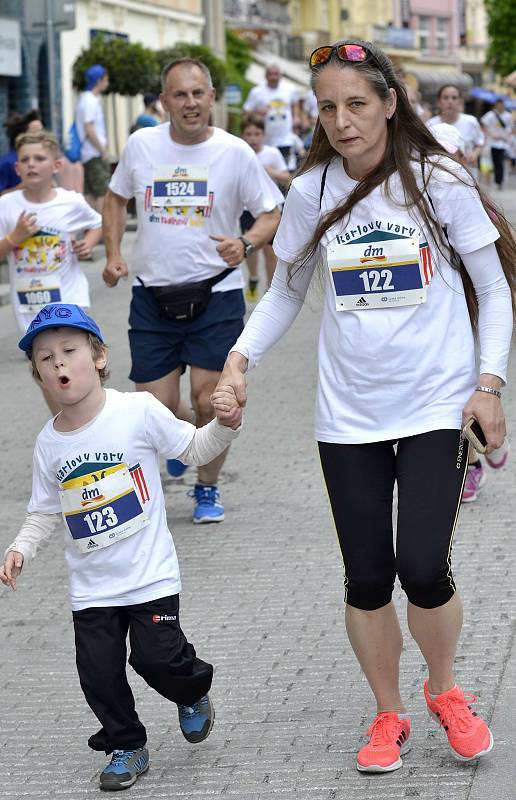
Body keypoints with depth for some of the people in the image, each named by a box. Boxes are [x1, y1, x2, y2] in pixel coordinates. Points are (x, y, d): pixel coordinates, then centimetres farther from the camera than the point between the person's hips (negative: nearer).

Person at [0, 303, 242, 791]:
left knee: (156, 657, -6)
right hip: (91, 586, 4)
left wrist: (223, 425, -20)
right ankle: (125, 746, 25)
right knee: (99, 673, 2)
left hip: (150, 575, -3)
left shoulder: (138, 411, -10)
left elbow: (195, 450, -2)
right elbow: (45, 512, 10)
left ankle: (193, 692, 28)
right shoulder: (49, 443, 0)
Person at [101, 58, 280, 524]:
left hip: (216, 296, -2)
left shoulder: (236, 152, -6)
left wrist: (245, 244, -22)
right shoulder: (141, 145, 0)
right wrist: (113, 254, 5)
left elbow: (271, 217, -1)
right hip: (153, 295, 2)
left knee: (210, 401, -5)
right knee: (155, 410, 1)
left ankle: (208, 488, 19)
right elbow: (116, 198, 18)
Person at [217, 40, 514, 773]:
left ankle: (445, 691, 17)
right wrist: (242, 354, -5)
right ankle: (389, 716, 28)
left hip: (436, 407, -2)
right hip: (349, 416, 3)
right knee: (366, 579, 5)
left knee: (423, 567, -13)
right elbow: (286, 292, 11)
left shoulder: (438, 182, -6)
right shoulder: (312, 193, 0)